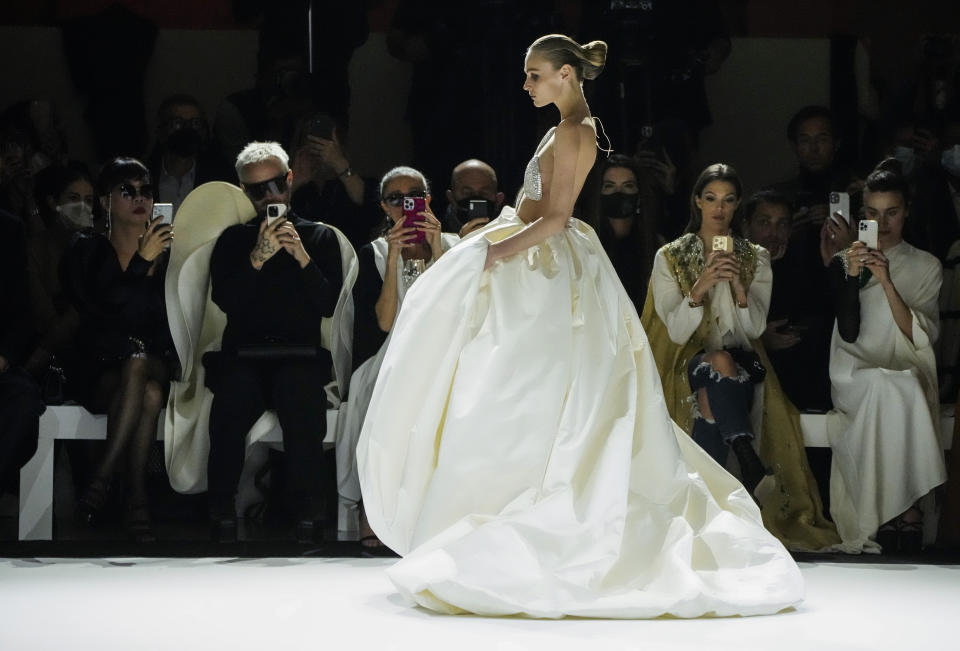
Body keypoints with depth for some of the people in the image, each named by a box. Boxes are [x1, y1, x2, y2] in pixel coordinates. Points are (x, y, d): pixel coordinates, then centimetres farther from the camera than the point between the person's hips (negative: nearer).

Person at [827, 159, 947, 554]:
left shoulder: (926, 267, 11)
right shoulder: (844, 263, 11)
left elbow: (923, 338, -3)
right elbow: (849, 333, -3)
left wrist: (887, 282, -12)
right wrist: (853, 277, -16)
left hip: (908, 376, 0)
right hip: (856, 376, 0)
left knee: (891, 395, -37)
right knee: (890, 389, -36)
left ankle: (897, 511, -34)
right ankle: (907, 511, -35)